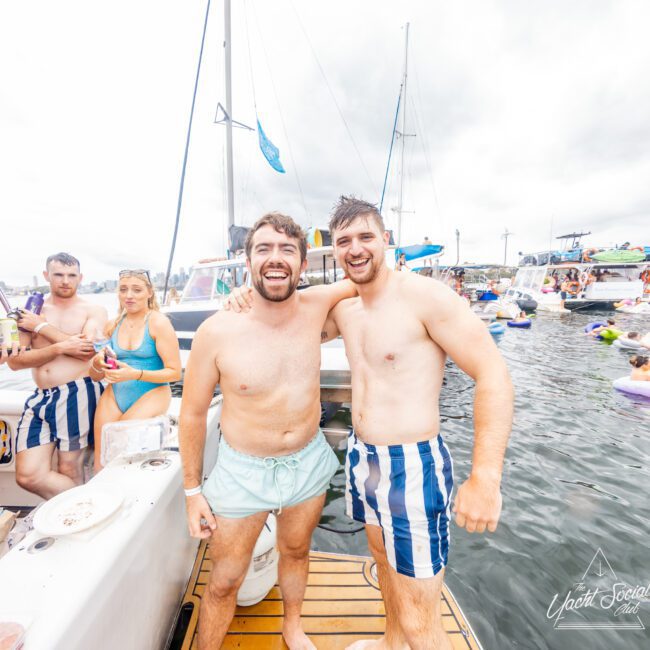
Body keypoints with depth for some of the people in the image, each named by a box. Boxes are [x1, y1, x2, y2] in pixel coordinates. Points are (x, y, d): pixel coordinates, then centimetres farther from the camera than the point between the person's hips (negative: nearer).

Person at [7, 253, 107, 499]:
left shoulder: (93, 311, 3)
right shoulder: (30, 313, 11)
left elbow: (89, 350, -15)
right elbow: (15, 361, 1)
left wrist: (41, 326, -7)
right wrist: (60, 347, -14)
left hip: (78, 394, -4)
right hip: (40, 397, 4)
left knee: (69, 471, 5)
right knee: (28, 475, -2)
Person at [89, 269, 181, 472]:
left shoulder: (158, 322, -10)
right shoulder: (113, 326, 7)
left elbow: (175, 372, -12)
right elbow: (95, 375, 14)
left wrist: (135, 374, -22)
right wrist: (98, 363, -8)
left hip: (150, 394, -5)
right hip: (115, 395, 5)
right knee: (101, 463, -1)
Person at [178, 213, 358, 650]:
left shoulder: (316, 306, -15)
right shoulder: (218, 331, -21)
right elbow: (193, 414, -9)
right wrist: (193, 490, -2)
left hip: (309, 461, 3)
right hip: (243, 470, -3)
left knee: (296, 551, 28)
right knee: (224, 582, 16)